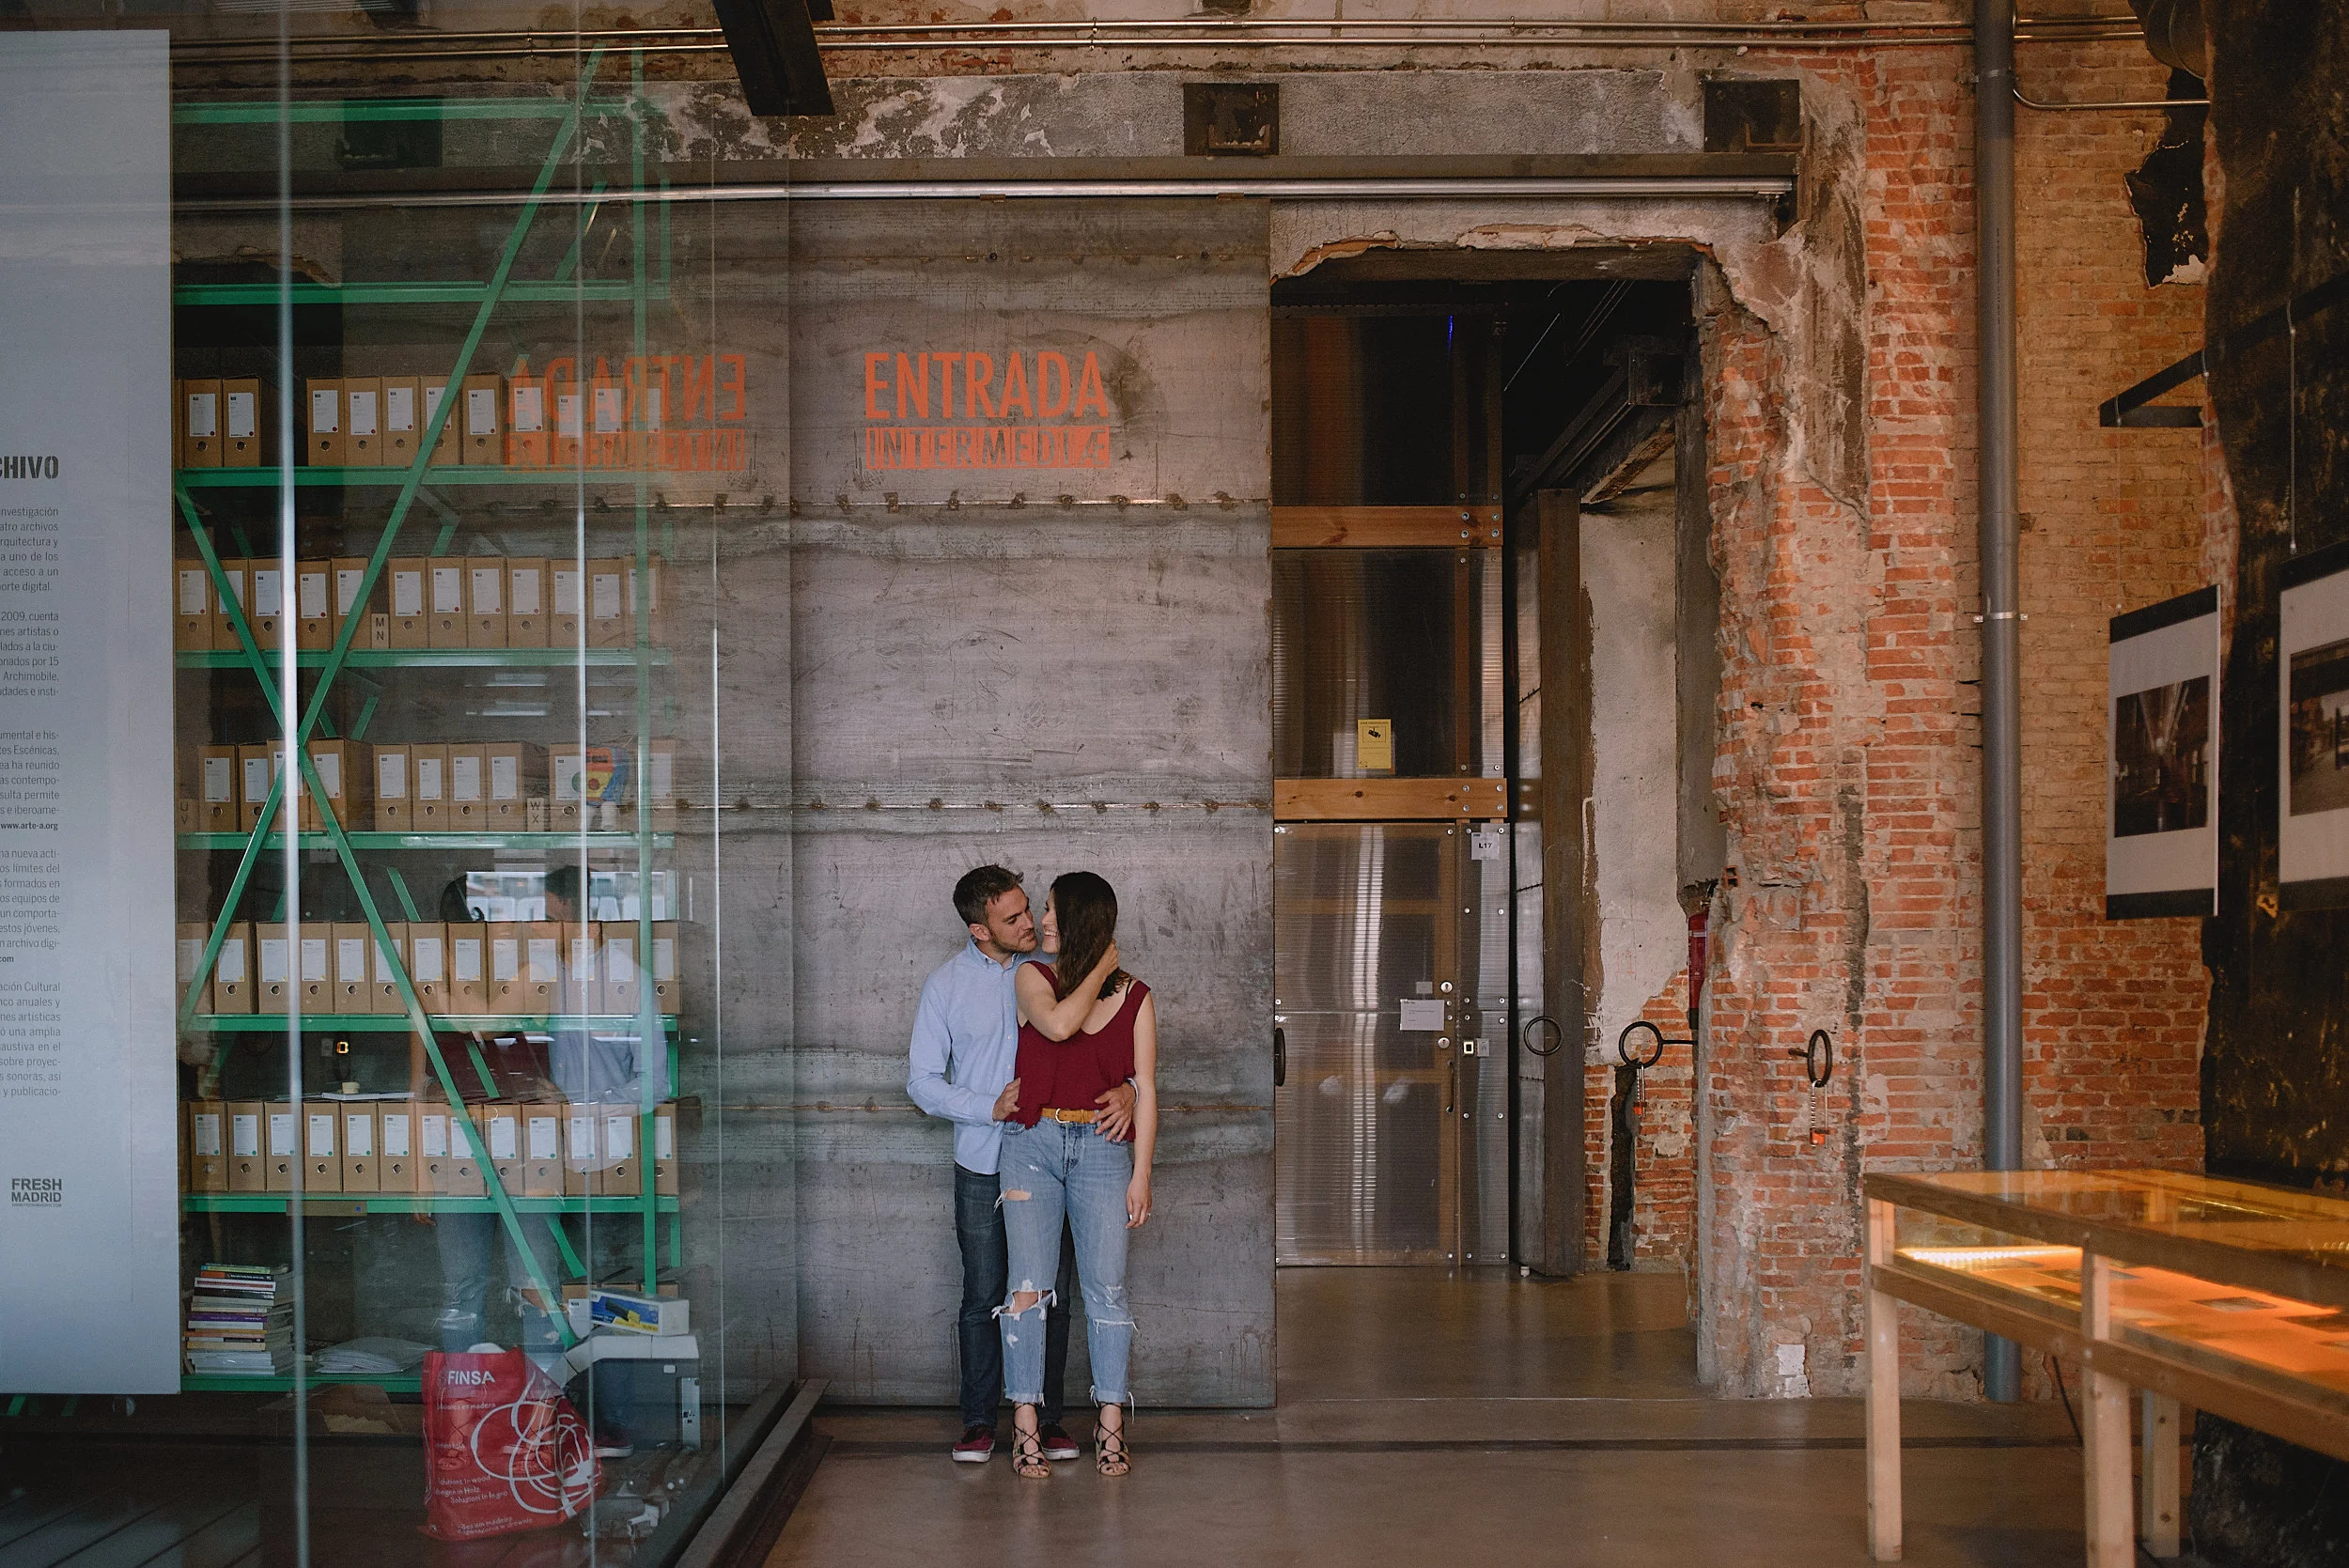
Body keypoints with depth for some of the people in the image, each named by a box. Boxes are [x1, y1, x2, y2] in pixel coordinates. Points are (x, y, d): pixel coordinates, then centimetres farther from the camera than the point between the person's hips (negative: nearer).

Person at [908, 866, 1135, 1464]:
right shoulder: (946, 984, -2)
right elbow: (922, 1080, -1)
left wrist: (1125, 1088, -17)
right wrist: (992, 1108, -14)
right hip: (983, 1167, -1)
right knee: (983, 1298, 4)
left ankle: (1046, 1419, 15)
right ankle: (980, 1421, 15)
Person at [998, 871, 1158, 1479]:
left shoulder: (1135, 997, 5)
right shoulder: (1031, 978, 5)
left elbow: (1144, 1088, 5)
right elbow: (1058, 1024, -17)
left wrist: (1141, 1173, -1)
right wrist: (1099, 969, -5)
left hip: (1102, 1148, 0)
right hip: (1033, 1142, 0)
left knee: (1106, 1287, -2)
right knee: (1029, 1286, -3)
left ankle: (1110, 1425, 7)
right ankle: (1025, 1424, 3)